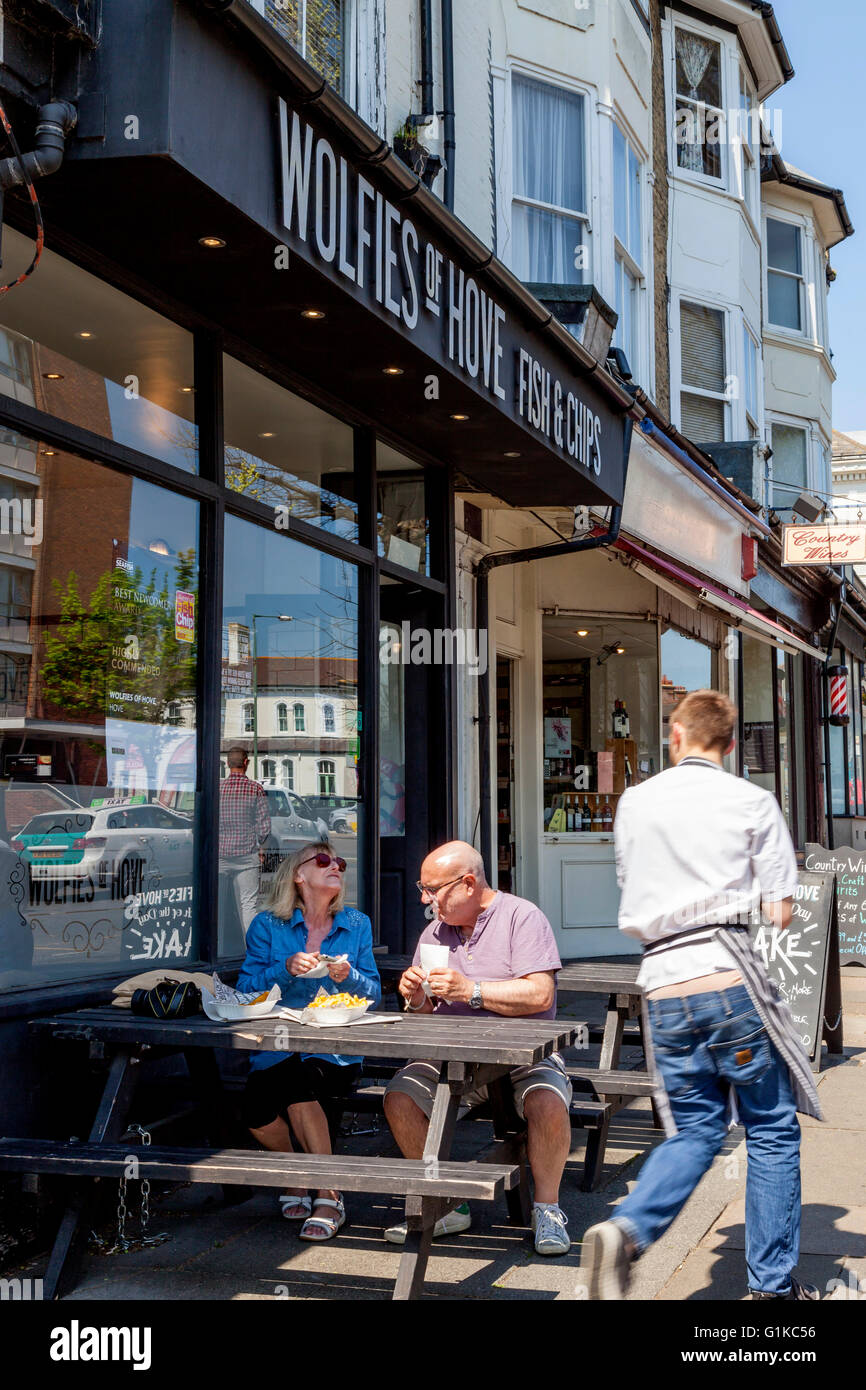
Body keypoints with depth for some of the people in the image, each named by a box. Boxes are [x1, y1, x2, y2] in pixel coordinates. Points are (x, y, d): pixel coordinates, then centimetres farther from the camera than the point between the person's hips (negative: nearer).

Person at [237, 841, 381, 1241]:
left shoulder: (356, 925, 11)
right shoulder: (267, 925, 6)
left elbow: (374, 994, 8)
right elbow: (246, 988, -1)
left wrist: (349, 977, -12)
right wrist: (286, 970, -17)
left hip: (337, 1051, -1)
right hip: (277, 1047, 1)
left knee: (298, 1082, -32)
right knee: (257, 1110, -27)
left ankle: (329, 1197, -18)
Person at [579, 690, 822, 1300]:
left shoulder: (635, 802, 11)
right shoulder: (753, 802, 1)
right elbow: (780, 911, 0)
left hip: (664, 984, 4)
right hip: (730, 976, -3)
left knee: (695, 1131, 14)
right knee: (771, 1130, 11)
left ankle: (625, 1231, -9)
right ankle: (773, 1283, 15)